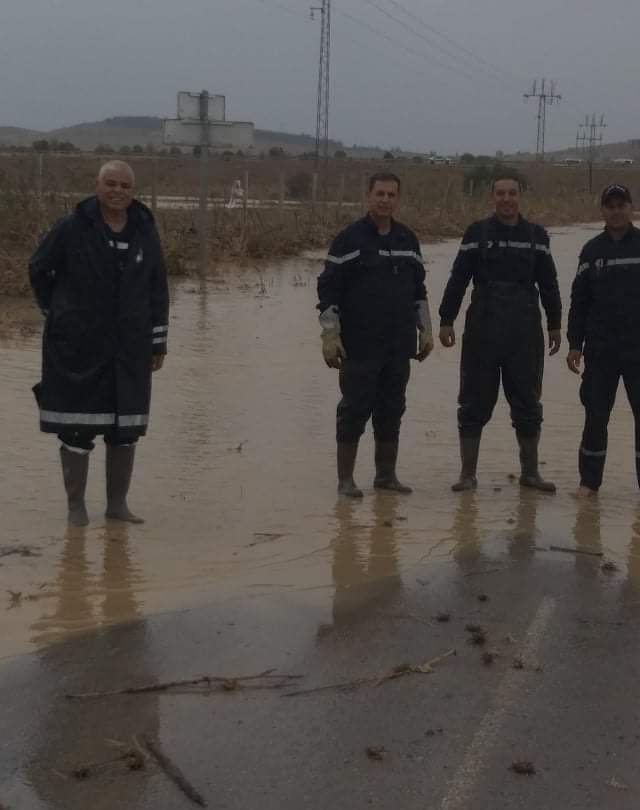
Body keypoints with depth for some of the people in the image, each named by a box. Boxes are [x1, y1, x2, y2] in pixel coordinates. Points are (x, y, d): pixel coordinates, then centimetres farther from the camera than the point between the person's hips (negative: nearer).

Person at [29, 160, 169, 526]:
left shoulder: (145, 231, 4)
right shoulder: (71, 229, -6)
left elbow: (157, 289, 8)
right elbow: (39, 269, 7)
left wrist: (158, 342, 7)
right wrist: (57, 313, 8)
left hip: (129, 349, 3)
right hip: (78, 346, -3)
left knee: (126, 428, 6)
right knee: (77, 428, 0)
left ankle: (118, 502, 19)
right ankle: (76, 503, 13)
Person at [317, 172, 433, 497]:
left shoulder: (408, 240, 12)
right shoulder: (350, 239, -5)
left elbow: (418, 289, 21)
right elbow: (328, 288, -7)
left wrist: (425, 331, 16)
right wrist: (330, 335, -12)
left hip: (399, 345, 5)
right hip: (359, 345, -5)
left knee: (392, 410, 10)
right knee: (355, 410, -2)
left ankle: (386, 474, 20)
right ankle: (345, 478, 7)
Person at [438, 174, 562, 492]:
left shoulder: (536, 235, 7)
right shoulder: (477, 233, 1)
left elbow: (548, 284, 12)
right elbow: (457, 280, 1)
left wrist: (555, 324, 11)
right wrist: (446, 320, -3)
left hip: (525, 331, 2)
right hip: (483, 329, -2)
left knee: (527, 403, 8)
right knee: (475, 403, 2)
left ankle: (530, 472, 20)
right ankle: (468, 473, 11)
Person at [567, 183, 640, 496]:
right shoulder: (592, 250, 6)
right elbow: (579, 301, 8)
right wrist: (575, 344, 4)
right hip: (600, 350, 1)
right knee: (595, 417, 6)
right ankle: (589, 480, 16)